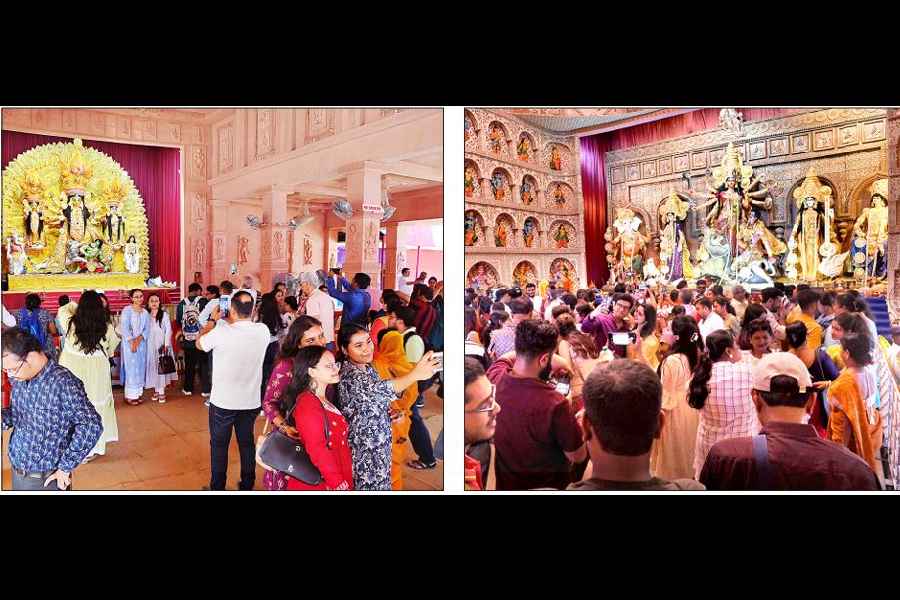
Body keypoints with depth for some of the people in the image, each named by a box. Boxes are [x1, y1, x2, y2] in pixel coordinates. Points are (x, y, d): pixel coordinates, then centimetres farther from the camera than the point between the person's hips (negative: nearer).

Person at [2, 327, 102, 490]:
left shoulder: (63, 382, -25)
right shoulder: (19, 377, -1)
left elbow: (91, 426, -28)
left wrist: (65, 467, -21)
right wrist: (4, 418, -7)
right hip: (16, 471, 7)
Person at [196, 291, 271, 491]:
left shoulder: (221, 332, -21)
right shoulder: (263, 331, -11)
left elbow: (199, 344, 2)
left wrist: (212, 320, 11)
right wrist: (230, 321, 15)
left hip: (223, 402, -3)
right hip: (251, 402, 3)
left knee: (219, 445, 15)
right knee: (247, 443, 18)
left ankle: (217, 487, 28)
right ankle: (247, 485, 31)